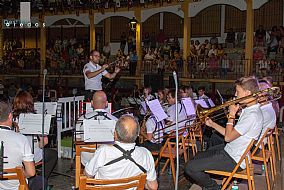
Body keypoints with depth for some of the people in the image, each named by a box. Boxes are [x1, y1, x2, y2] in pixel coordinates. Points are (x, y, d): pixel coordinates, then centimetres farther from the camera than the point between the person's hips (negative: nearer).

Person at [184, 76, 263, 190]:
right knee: (198, 157, 22)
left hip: (234, 160, -11)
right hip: (230, 150, 11)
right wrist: (212, 124, 10)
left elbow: (228, 137, -23)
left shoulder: (252, 115, -26)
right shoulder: (248, 109, 7)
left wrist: (231, 115, -13)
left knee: (190, 167, -13)